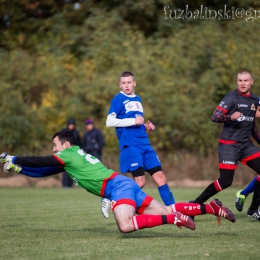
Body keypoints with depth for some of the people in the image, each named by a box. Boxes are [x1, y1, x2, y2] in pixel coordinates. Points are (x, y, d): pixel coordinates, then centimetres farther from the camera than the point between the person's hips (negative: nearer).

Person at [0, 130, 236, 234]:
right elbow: (47, 169, 33)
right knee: (165, 212, 6)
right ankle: (210, 207, 0)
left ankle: (174, 218, -32)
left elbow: (41, 161, -2)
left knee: (125, 225, -33)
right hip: (124, 185, 10)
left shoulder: (69, 154, 1)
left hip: (118, 186, -10)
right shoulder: (75, 157, 26)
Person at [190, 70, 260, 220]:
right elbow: (215, 117, -18)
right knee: (225, 181, -13)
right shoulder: (232, 98, -9)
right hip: (229, 144, -7)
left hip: (246, 144, 7)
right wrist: (230, 117, -36)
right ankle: (195, 204, 1)